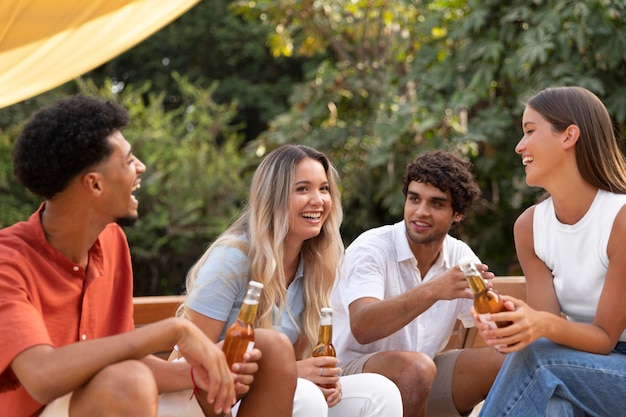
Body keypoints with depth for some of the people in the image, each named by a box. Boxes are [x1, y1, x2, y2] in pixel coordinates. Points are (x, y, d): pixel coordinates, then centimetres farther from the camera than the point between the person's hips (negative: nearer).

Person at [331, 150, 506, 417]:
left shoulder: (460, 255, 2)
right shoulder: (371, 248, -16)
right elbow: (362, 328, -33)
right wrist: (433, 291, -45)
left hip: (425, 375, 5)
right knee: (415, 367, -36)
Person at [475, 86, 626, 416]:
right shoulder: (528, 226, -2)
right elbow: (549, 325, -8)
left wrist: (545, 325, -37)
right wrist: (518, 320, -32)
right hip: (582, 367, 4)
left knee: (535, 355, -29)